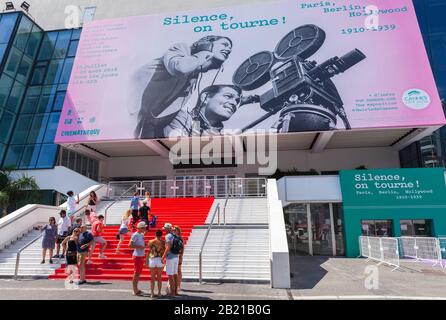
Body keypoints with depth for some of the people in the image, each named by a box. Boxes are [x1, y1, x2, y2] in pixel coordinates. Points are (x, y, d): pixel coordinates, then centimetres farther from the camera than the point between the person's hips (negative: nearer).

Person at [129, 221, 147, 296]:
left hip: (142, 256, 9)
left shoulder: (142, 234, 11)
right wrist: (139, 247, -23)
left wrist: (145, 245, 7)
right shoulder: (135, 235, -14)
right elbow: (130, 245, -20)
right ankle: (135, 291, 7)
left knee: (139, 273, 15)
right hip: (137, 256, -8)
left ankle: (136, 289, 26)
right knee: (136, 273, -2)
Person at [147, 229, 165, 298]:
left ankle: (152, 293, 11)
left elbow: (148, 252, 0)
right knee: (159, 277, 10)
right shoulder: (163, 242, -3)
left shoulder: (151, 242, -1)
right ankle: (159, 293, 13)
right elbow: (164, 252, -6)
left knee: (152, 277, 9)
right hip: (160, 260, 0)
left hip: (152, 260, 1)